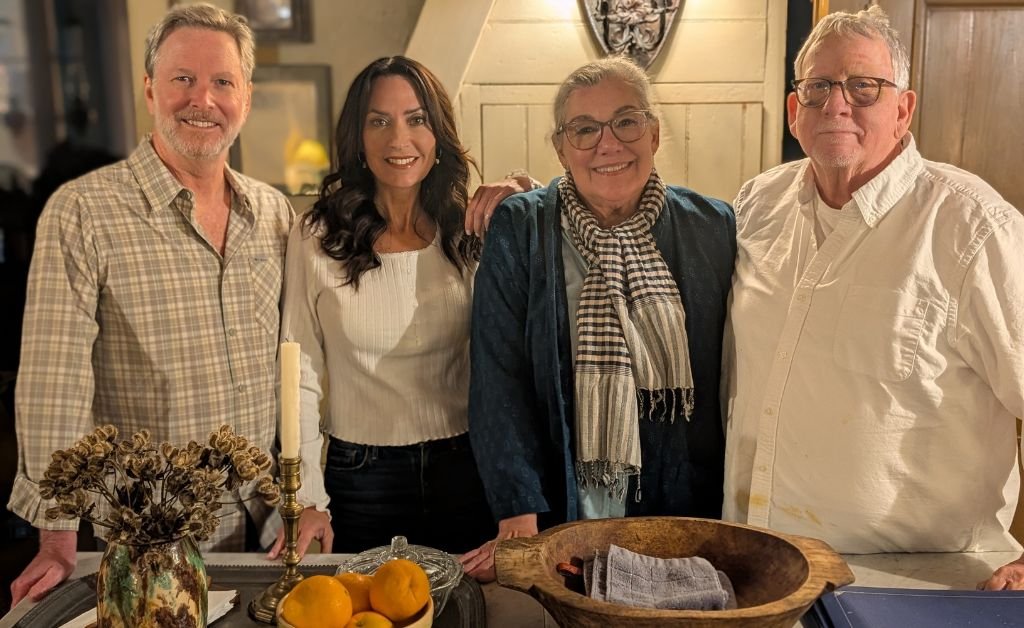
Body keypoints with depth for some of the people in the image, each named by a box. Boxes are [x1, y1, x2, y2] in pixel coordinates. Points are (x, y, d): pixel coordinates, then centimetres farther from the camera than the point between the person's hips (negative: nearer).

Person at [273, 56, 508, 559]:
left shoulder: (469, 235, -1)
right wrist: (309, 499, -8)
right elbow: (301, 376, -5)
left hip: (464, 474, 2)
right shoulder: (317, 238, -7)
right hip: (360, 477, -2)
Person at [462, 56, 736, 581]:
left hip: (685, 510, 2)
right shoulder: (519, 229, -8)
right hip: (559, 508, -1)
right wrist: (519, 521, -18)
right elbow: (499, 382, -12)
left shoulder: (713, 227, -3)